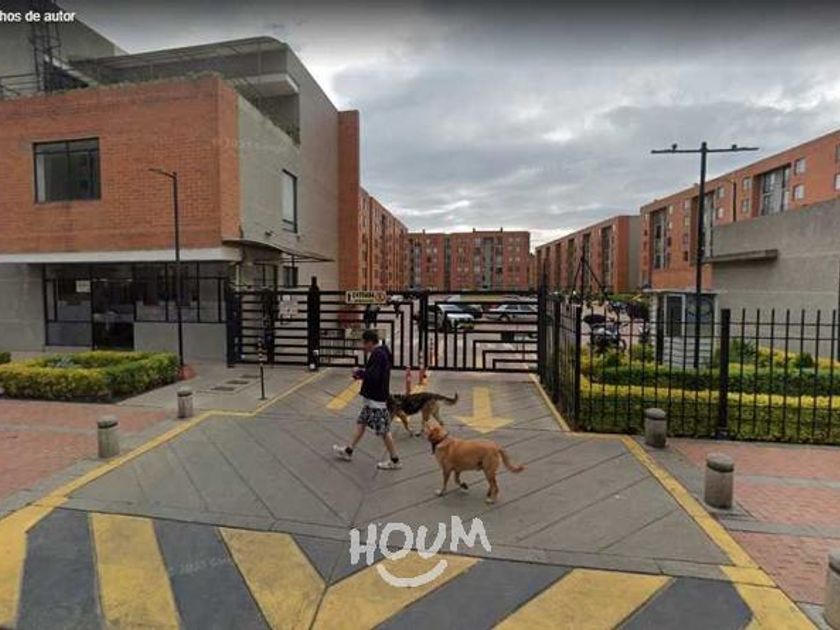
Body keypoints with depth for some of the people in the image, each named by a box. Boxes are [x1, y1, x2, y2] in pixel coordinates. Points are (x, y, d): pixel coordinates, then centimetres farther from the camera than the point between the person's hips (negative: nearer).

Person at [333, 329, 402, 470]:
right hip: (372, 397, 11)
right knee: (361, 423, 19)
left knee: (384, 430, -1)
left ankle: (395, 461, 11)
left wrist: (359, 372, -11)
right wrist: (362, 372, 6)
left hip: (376, 399, -11)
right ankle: (348, 451, 32)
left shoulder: (377, 354, -21)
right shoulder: (381, 352, 10)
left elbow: (373, 376, -28)